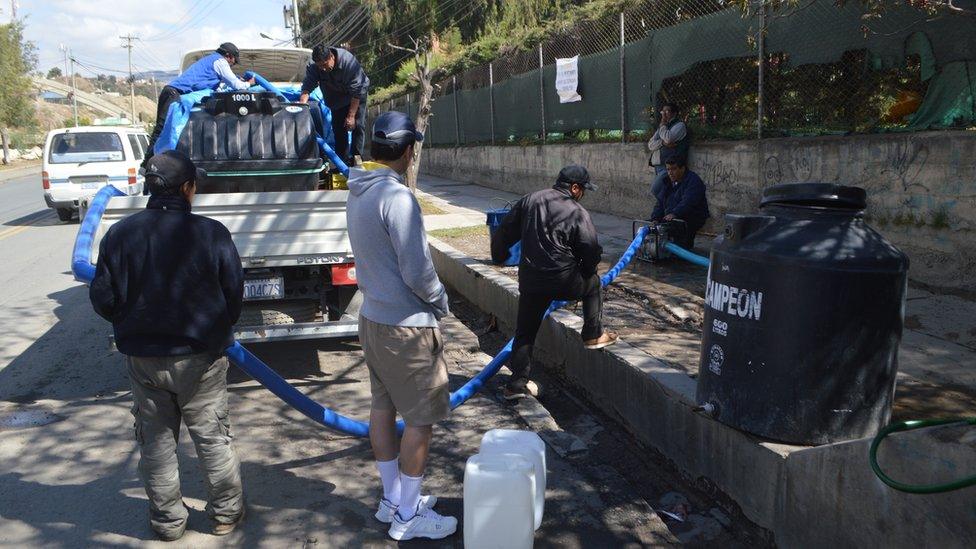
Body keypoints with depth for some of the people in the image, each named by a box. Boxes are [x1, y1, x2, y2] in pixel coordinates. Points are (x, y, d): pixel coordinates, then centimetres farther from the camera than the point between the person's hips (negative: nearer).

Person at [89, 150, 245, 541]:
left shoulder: (120, 234, -9)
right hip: (201, 357, -1)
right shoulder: (211, 233, -15)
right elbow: (234, 295, -8)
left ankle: (167, 520, 28)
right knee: (213, 437, 14)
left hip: (143, 358, 2)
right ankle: (226, 513, 26)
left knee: (155, 440, 16)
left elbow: (103, 299, -4)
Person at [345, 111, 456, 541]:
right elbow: (417, 271, -23)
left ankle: (392, 498, 32)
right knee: (420, 418, 3)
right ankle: (407, 517, 14)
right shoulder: (397, 197, -22)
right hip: (407, 325, -9)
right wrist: (440, 300, -4)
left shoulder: (358, 194, 6)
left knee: (383, 407, 17)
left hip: (372, 316, 9)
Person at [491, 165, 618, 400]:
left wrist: (499, 256, 26)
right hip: (564, 281, -4)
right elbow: (591, 252, -4)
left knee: (525, 331, 13)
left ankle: (517, 383, 11)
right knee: (593, 283, 25)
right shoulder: (577, 213, -7)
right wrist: (586, 270, 18)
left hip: (530, 281, 4)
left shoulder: (530, 200, 5)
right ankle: (593, 335, 28)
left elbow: (505, 232, 9)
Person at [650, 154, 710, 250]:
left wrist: (674, 213, -41)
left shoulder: (693, 181, -11)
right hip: (669, 217, 8)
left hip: (692, 220, -8)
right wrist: (655, 219, -1)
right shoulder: (669, 182, 17)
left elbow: (688, 202, -27)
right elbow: (660, 202, 15)